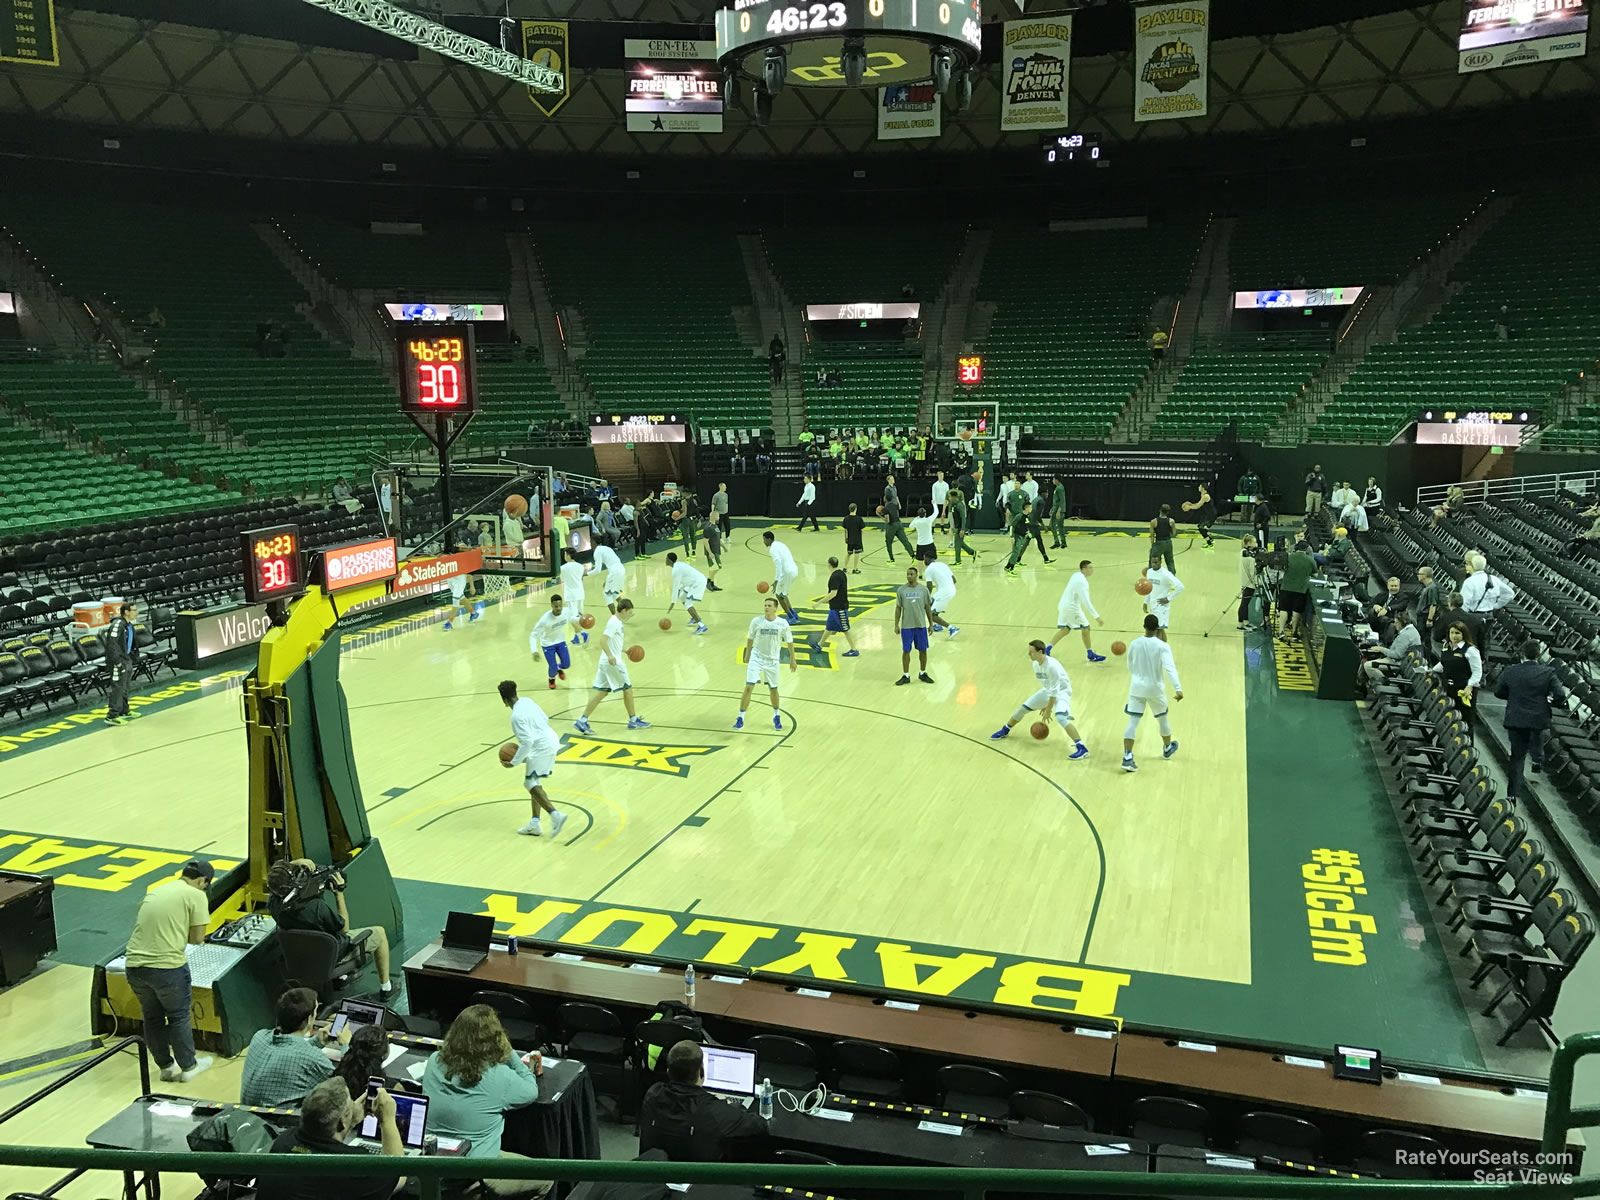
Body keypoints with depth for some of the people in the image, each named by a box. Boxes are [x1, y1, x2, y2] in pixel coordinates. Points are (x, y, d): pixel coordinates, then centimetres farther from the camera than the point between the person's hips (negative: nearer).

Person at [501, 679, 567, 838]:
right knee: (535, 783, 16)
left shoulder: (517, 716, -20)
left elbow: (527, 742, -23)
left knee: (531, 783, -6)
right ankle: (535, 824, 17)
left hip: (541, 748, -10)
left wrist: (514, 763, -17)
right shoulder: (527, 701, 7)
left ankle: (555, 814, -20)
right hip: (551, 741, 10)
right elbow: (545, 719, 17)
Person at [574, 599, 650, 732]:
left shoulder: (617, 621, 13)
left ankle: (582, 721, 4)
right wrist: (610, 656, -39)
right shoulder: (614, 622, -16)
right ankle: (633, 720, 18)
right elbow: (603, 641, -26)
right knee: (628, 689, 5)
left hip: (607, 662, 9)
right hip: (614, 662, -9)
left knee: (602, 692, 8)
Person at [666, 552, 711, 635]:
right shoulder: (679, 565, 13)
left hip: (698, 583, -10)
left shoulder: (676, 571, -17)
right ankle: (694, 619, 35)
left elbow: (675, 587, -15)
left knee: (688, 605, -13)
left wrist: (673, 603, -9)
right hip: (697, 581, 10)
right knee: (682, 598, 24)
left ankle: (702, 626, -24)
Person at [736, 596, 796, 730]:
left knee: (773, 690, 13)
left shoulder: (783, 624, -12)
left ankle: (776, 717, 37)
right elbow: (750, 638, 5)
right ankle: (740, 719, -5)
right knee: (748, 687, -12)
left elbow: (789, 642, 1)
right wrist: (747, 655, 14)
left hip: (773, 661, 1)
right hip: (756, 658, -1)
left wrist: (792, 660, 7)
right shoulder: (756, 621, -12)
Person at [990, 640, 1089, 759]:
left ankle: (1082, 748, -32)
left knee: (1060, 717, -32)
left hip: (1061, 691, -8)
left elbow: (1054, 691, -26)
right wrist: (1044, 704, 15)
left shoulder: (1052, 666, -31)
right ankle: (1005, 730, 34)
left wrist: (1048, 709, -20)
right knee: (1023, 708, 10)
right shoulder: (1036, 664, -5)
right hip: (1048, 690, 8)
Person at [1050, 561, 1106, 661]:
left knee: (1065, 630, 16)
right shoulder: (1082, 582, -24)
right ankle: (1091, 655, 15)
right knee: (1085, 629, 4)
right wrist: (1097, 617, -31)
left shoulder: (1076, 575, 5)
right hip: (1072, 607, -9)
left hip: (1063, 604, 9)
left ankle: (1047, 649, 8)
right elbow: (1086, 602, -29)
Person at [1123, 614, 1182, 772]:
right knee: (1162, 719, 23)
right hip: (1155, 689, -2)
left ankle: (1127, 758, -13)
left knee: (1132, 723, -1)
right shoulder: (1162, 646, -15)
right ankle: (1168, 748, 45)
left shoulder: (1134, 644, -4)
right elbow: (1170, 668, -27)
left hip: (1137, 688, 2)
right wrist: (1178, 688, -34)